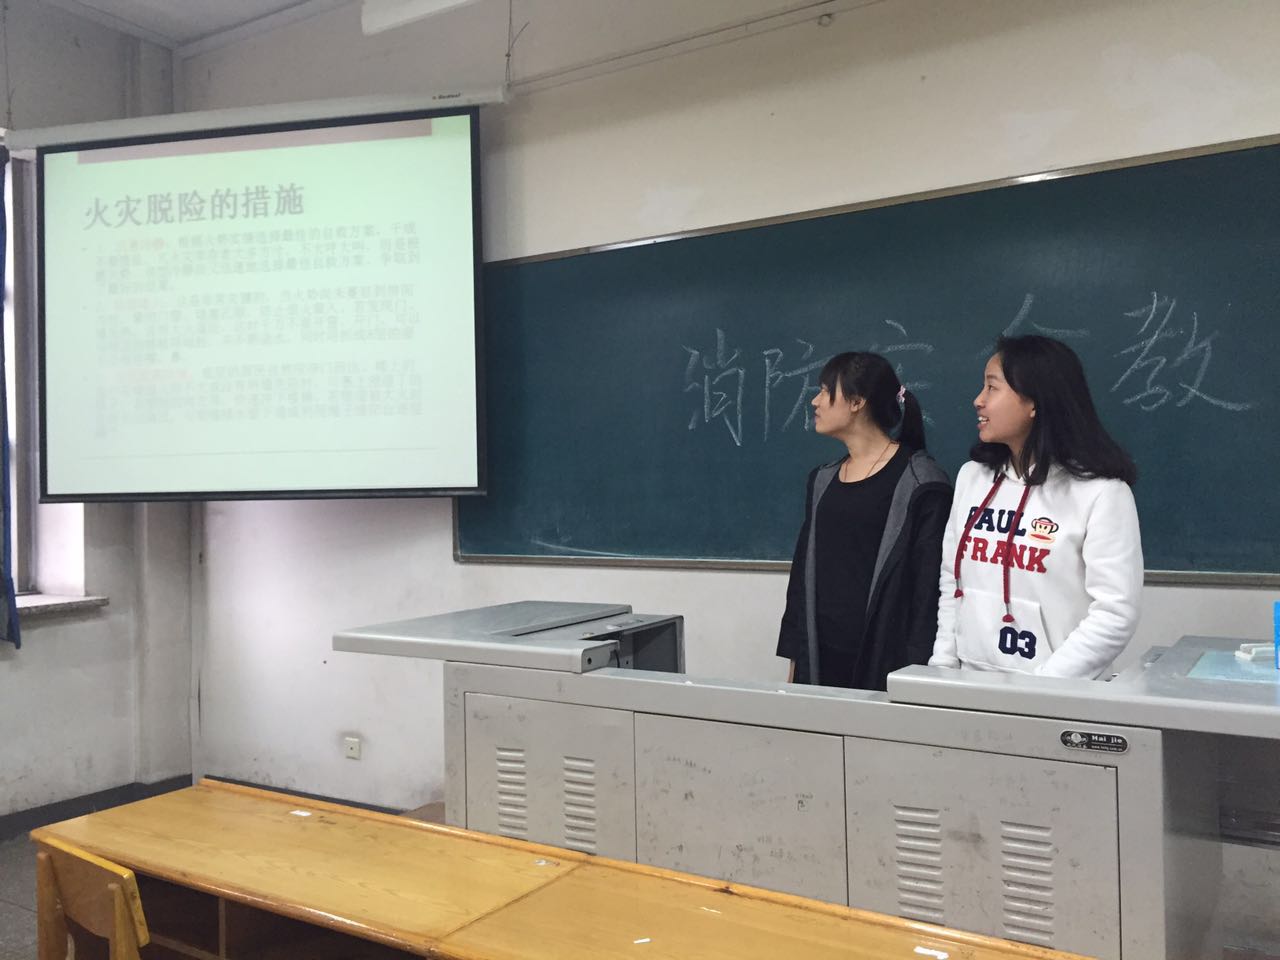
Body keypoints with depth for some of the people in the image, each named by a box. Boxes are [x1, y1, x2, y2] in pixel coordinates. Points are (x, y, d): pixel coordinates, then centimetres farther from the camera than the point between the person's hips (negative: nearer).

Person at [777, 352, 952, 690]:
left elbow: (930, 583, -12)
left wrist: (917, 670, -16)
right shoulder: (822, 481, 11)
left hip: (884, 662, -5)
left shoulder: (919, 482, -8)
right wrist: (795, 660, 11)